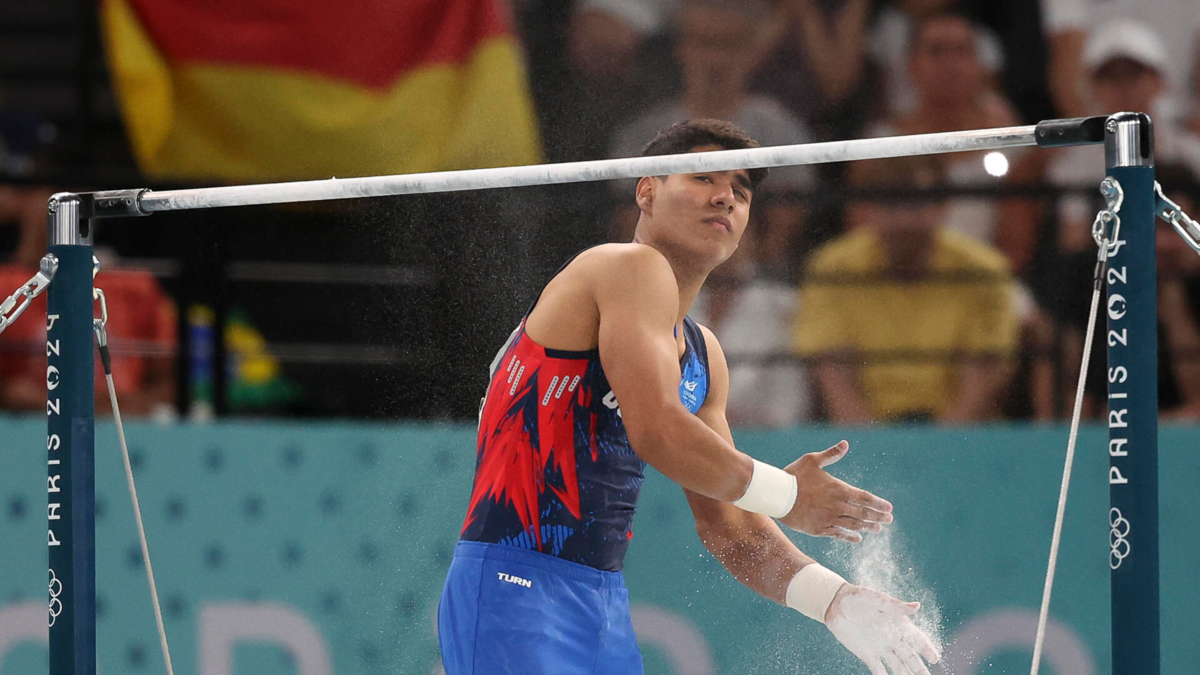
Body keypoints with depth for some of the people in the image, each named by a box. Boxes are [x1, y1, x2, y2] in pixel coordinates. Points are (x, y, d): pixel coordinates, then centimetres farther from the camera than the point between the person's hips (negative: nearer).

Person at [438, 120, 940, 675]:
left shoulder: (704, 358, 19)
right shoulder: (632, 268, -7)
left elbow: (729, 525, 21)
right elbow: (656, 431, -20)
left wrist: (834, 602, 6)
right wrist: (786, 496, -8)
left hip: (605, 608, 9)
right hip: (514, 589, -9)